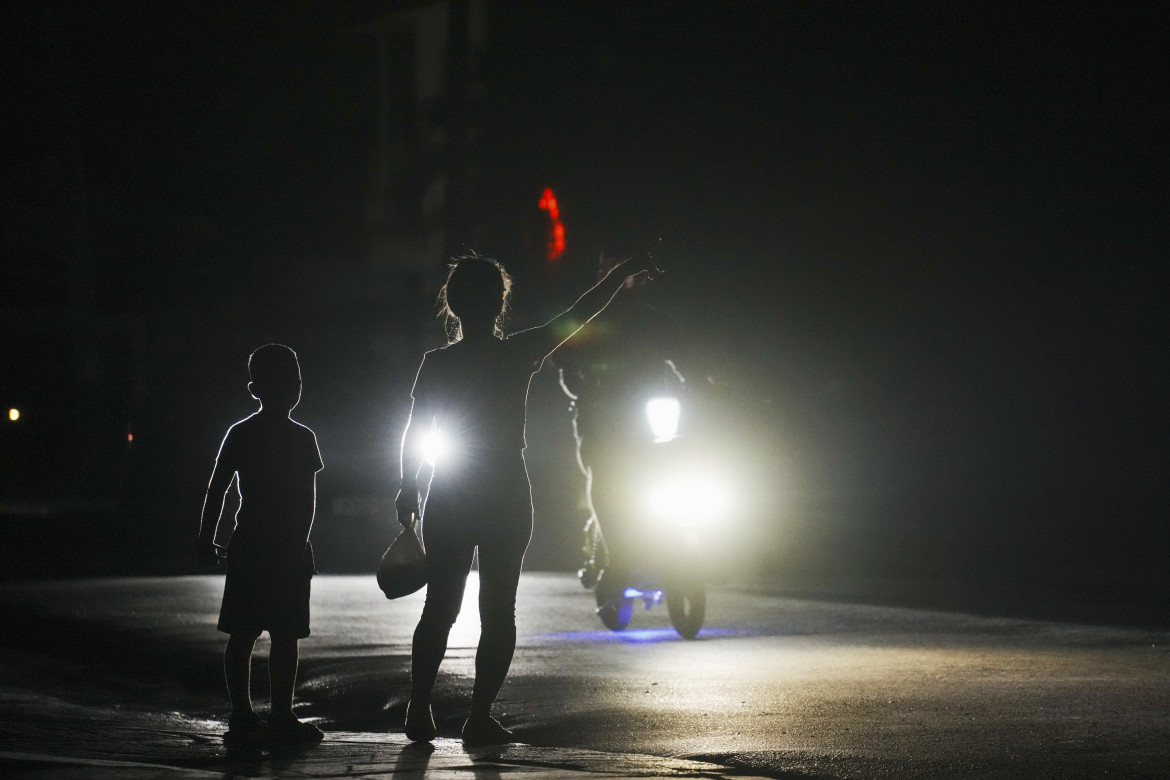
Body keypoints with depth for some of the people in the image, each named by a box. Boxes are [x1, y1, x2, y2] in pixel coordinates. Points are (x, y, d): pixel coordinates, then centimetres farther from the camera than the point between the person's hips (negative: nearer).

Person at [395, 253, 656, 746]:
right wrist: (620, 276, 14)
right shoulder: (519, 354, -7)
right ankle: (480, 718, -1)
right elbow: (579, 314, 3)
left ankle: (419, 711, 7)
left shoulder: (435, 364, -3)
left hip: (447, 501, 2)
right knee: (498, 610, 4)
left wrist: (408, 489, 14)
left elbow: (414, 434, 1)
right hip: (506, 498, -2)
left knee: (439, 608, 10)